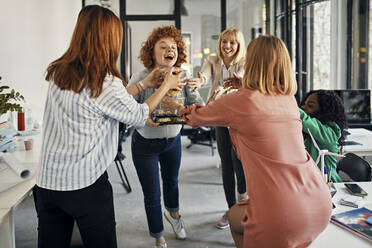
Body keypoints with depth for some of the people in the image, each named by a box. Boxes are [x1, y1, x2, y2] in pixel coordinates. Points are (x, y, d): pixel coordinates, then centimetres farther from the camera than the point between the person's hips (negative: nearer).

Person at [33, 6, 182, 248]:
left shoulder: (58, 73, 2)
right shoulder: (104, 82, -18)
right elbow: (140, 116, -3)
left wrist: (144, 84, 19)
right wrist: (166, 85, 11)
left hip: (46, 182, 7)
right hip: (86, 185, -6)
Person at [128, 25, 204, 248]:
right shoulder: (140, 79, -24)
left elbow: (198, 103, -11)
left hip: (173, 140, 4)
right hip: (145, 144, -4)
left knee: (172, 180, 28)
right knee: (152, 195, 6)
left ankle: (173, 212, 62)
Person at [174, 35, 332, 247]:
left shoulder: (240, 101, -10)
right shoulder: (289, 99, 7)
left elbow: (198, 117, 9)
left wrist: (183, 109, 29)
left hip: (283, 219, -6)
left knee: (235, 216, 26)